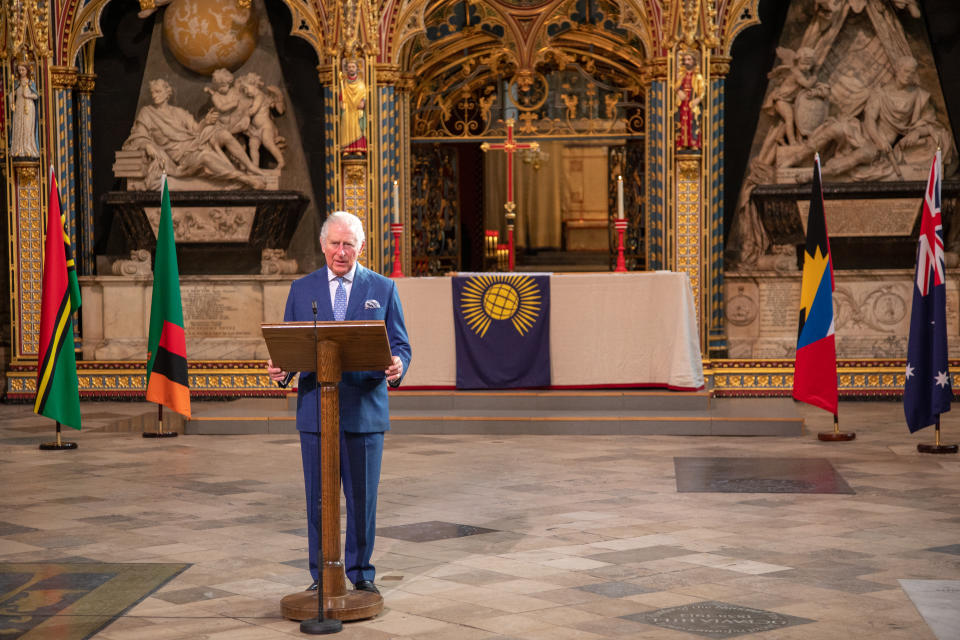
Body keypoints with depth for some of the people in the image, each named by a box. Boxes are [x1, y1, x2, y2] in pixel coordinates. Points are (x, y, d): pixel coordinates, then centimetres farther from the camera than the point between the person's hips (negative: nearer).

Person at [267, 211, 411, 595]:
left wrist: (397, 366, -19)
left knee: (362, 496, 5)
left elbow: (400, 345, 4)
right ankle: (322, 575, 16)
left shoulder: (383, 289, 6)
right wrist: (280, 368, -14)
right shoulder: (302, 290, 9)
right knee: (319, 498, 5)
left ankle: (360, 572, 19)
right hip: (315, 409, 1)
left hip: (365, 410, -1)